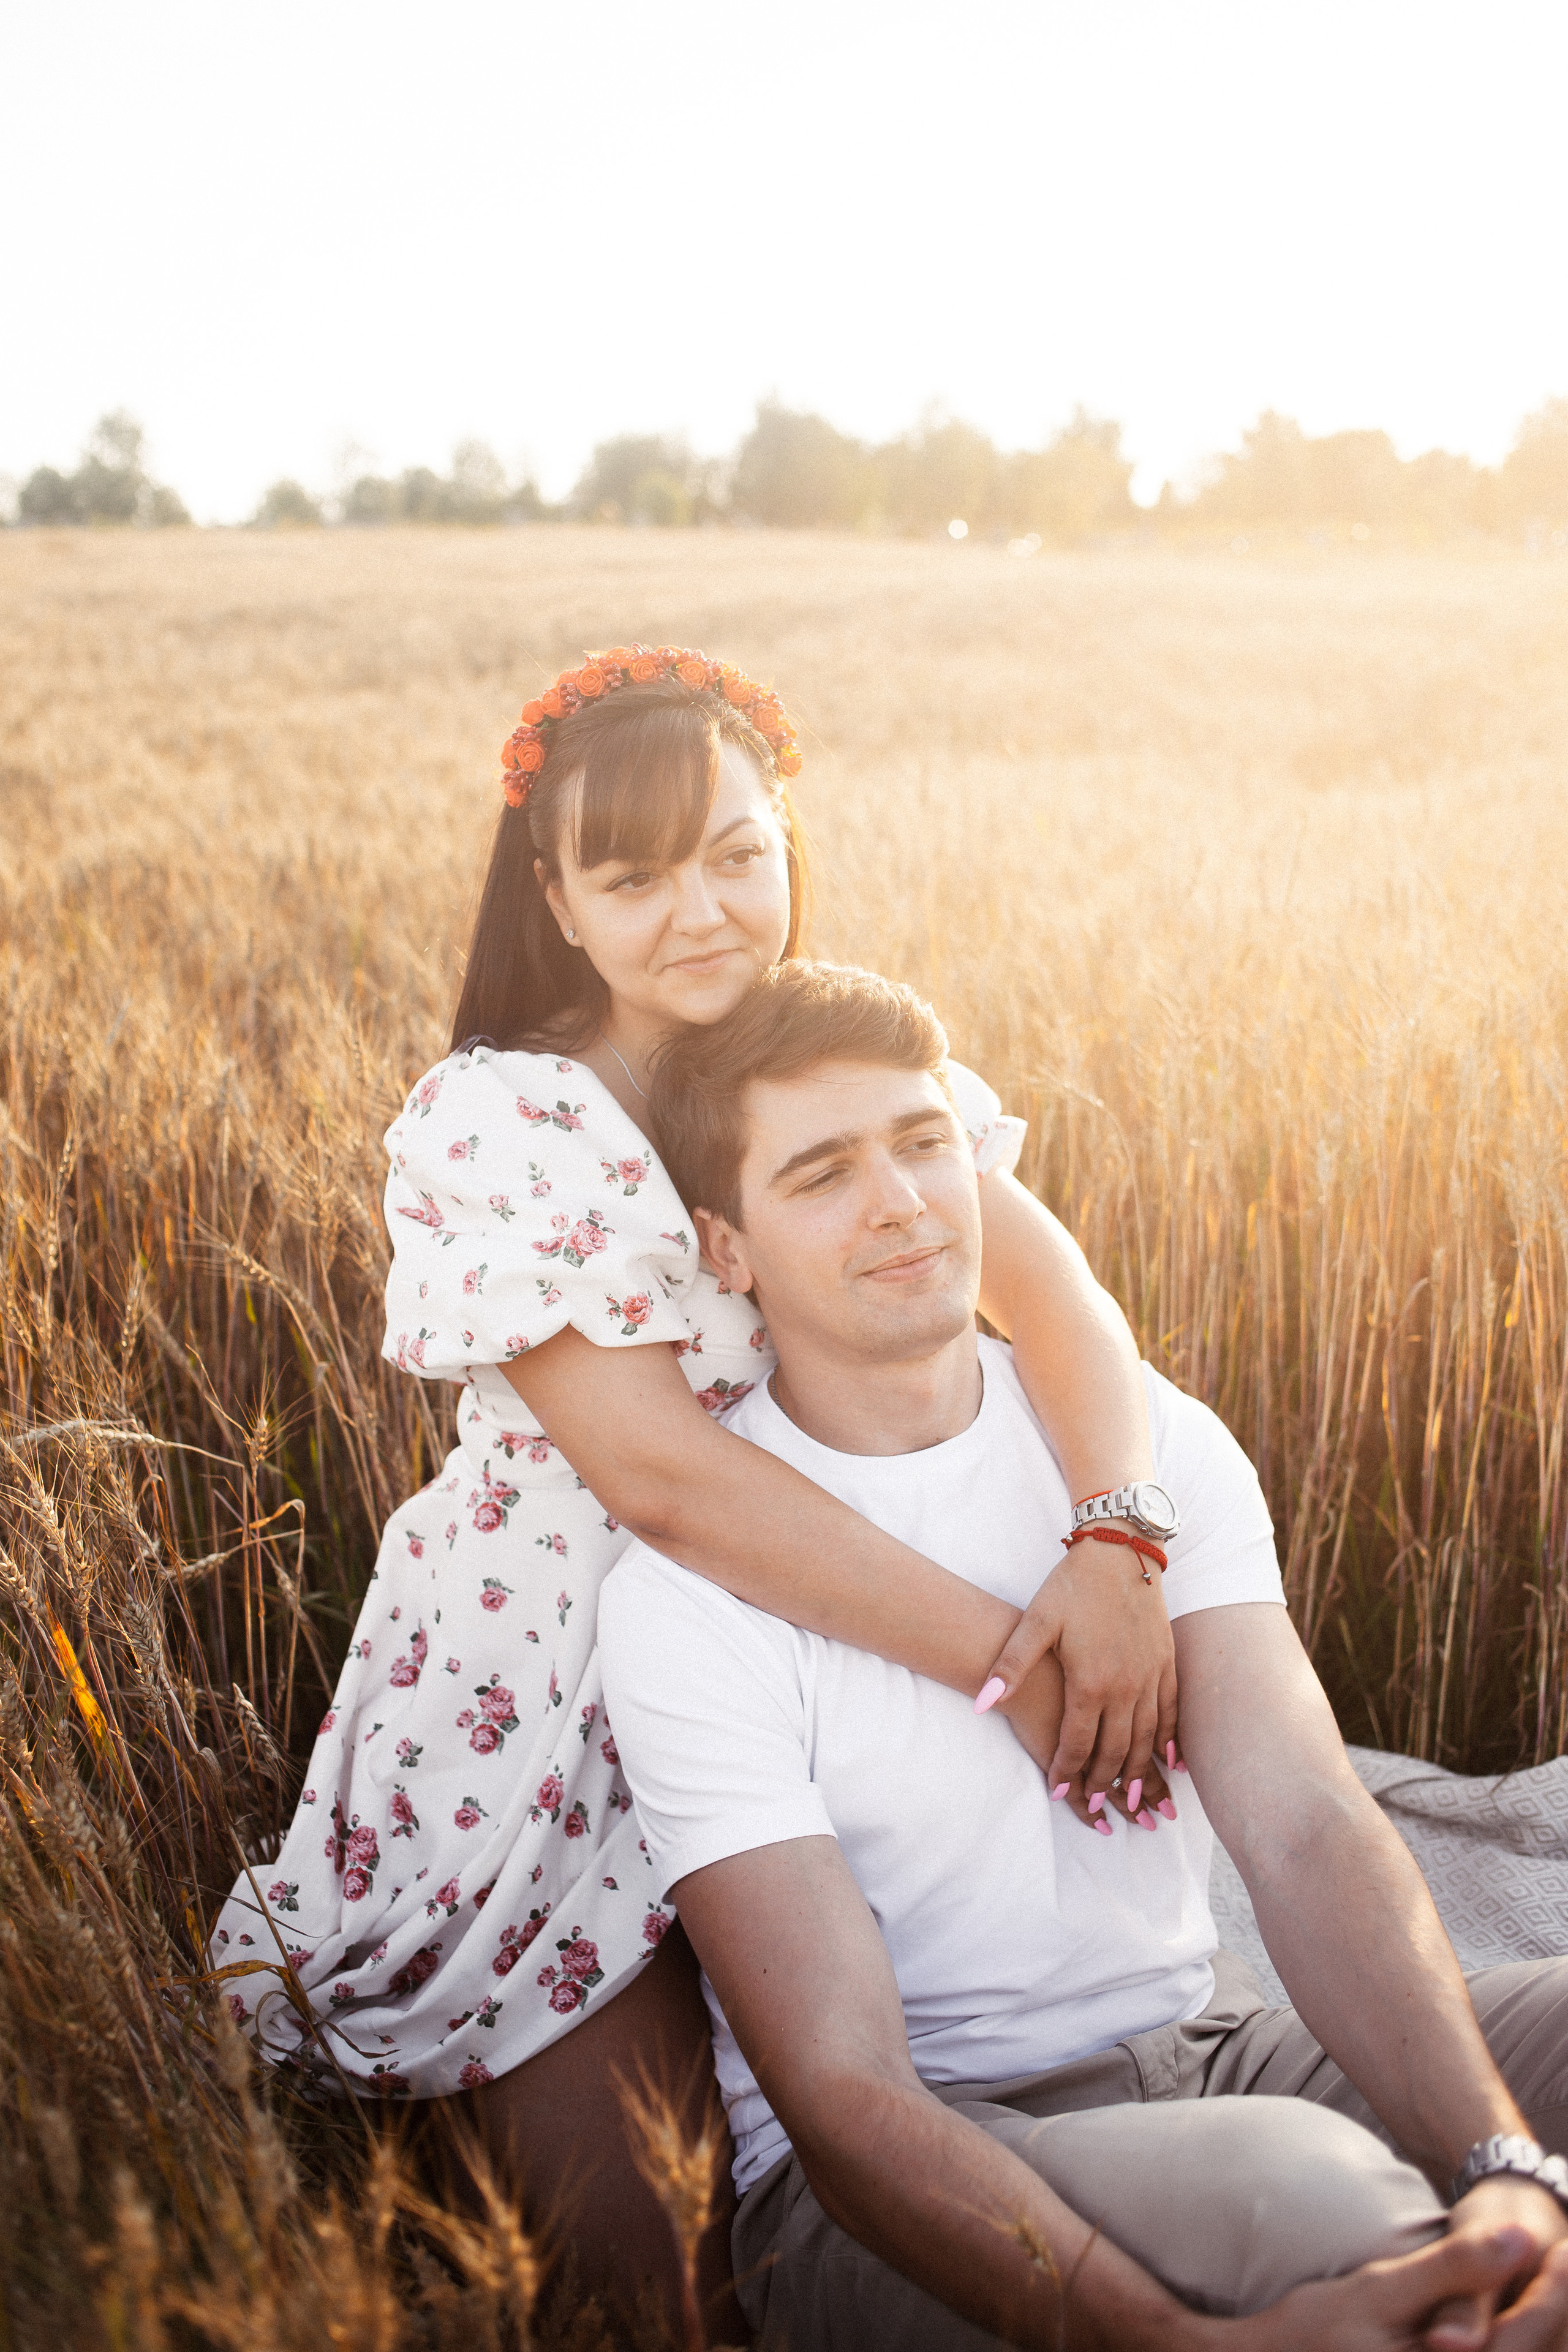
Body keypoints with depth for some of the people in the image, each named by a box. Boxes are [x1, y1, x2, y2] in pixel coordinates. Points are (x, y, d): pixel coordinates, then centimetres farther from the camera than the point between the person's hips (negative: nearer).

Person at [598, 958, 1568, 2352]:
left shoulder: (1151, 1440, 0)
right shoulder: (685, 1591, -14)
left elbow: (1307, 1824, -13)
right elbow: (838, 2087, -20)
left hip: (1202, 2055, 5)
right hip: (899, 2177, -4)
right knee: (1308, 2192, -33)